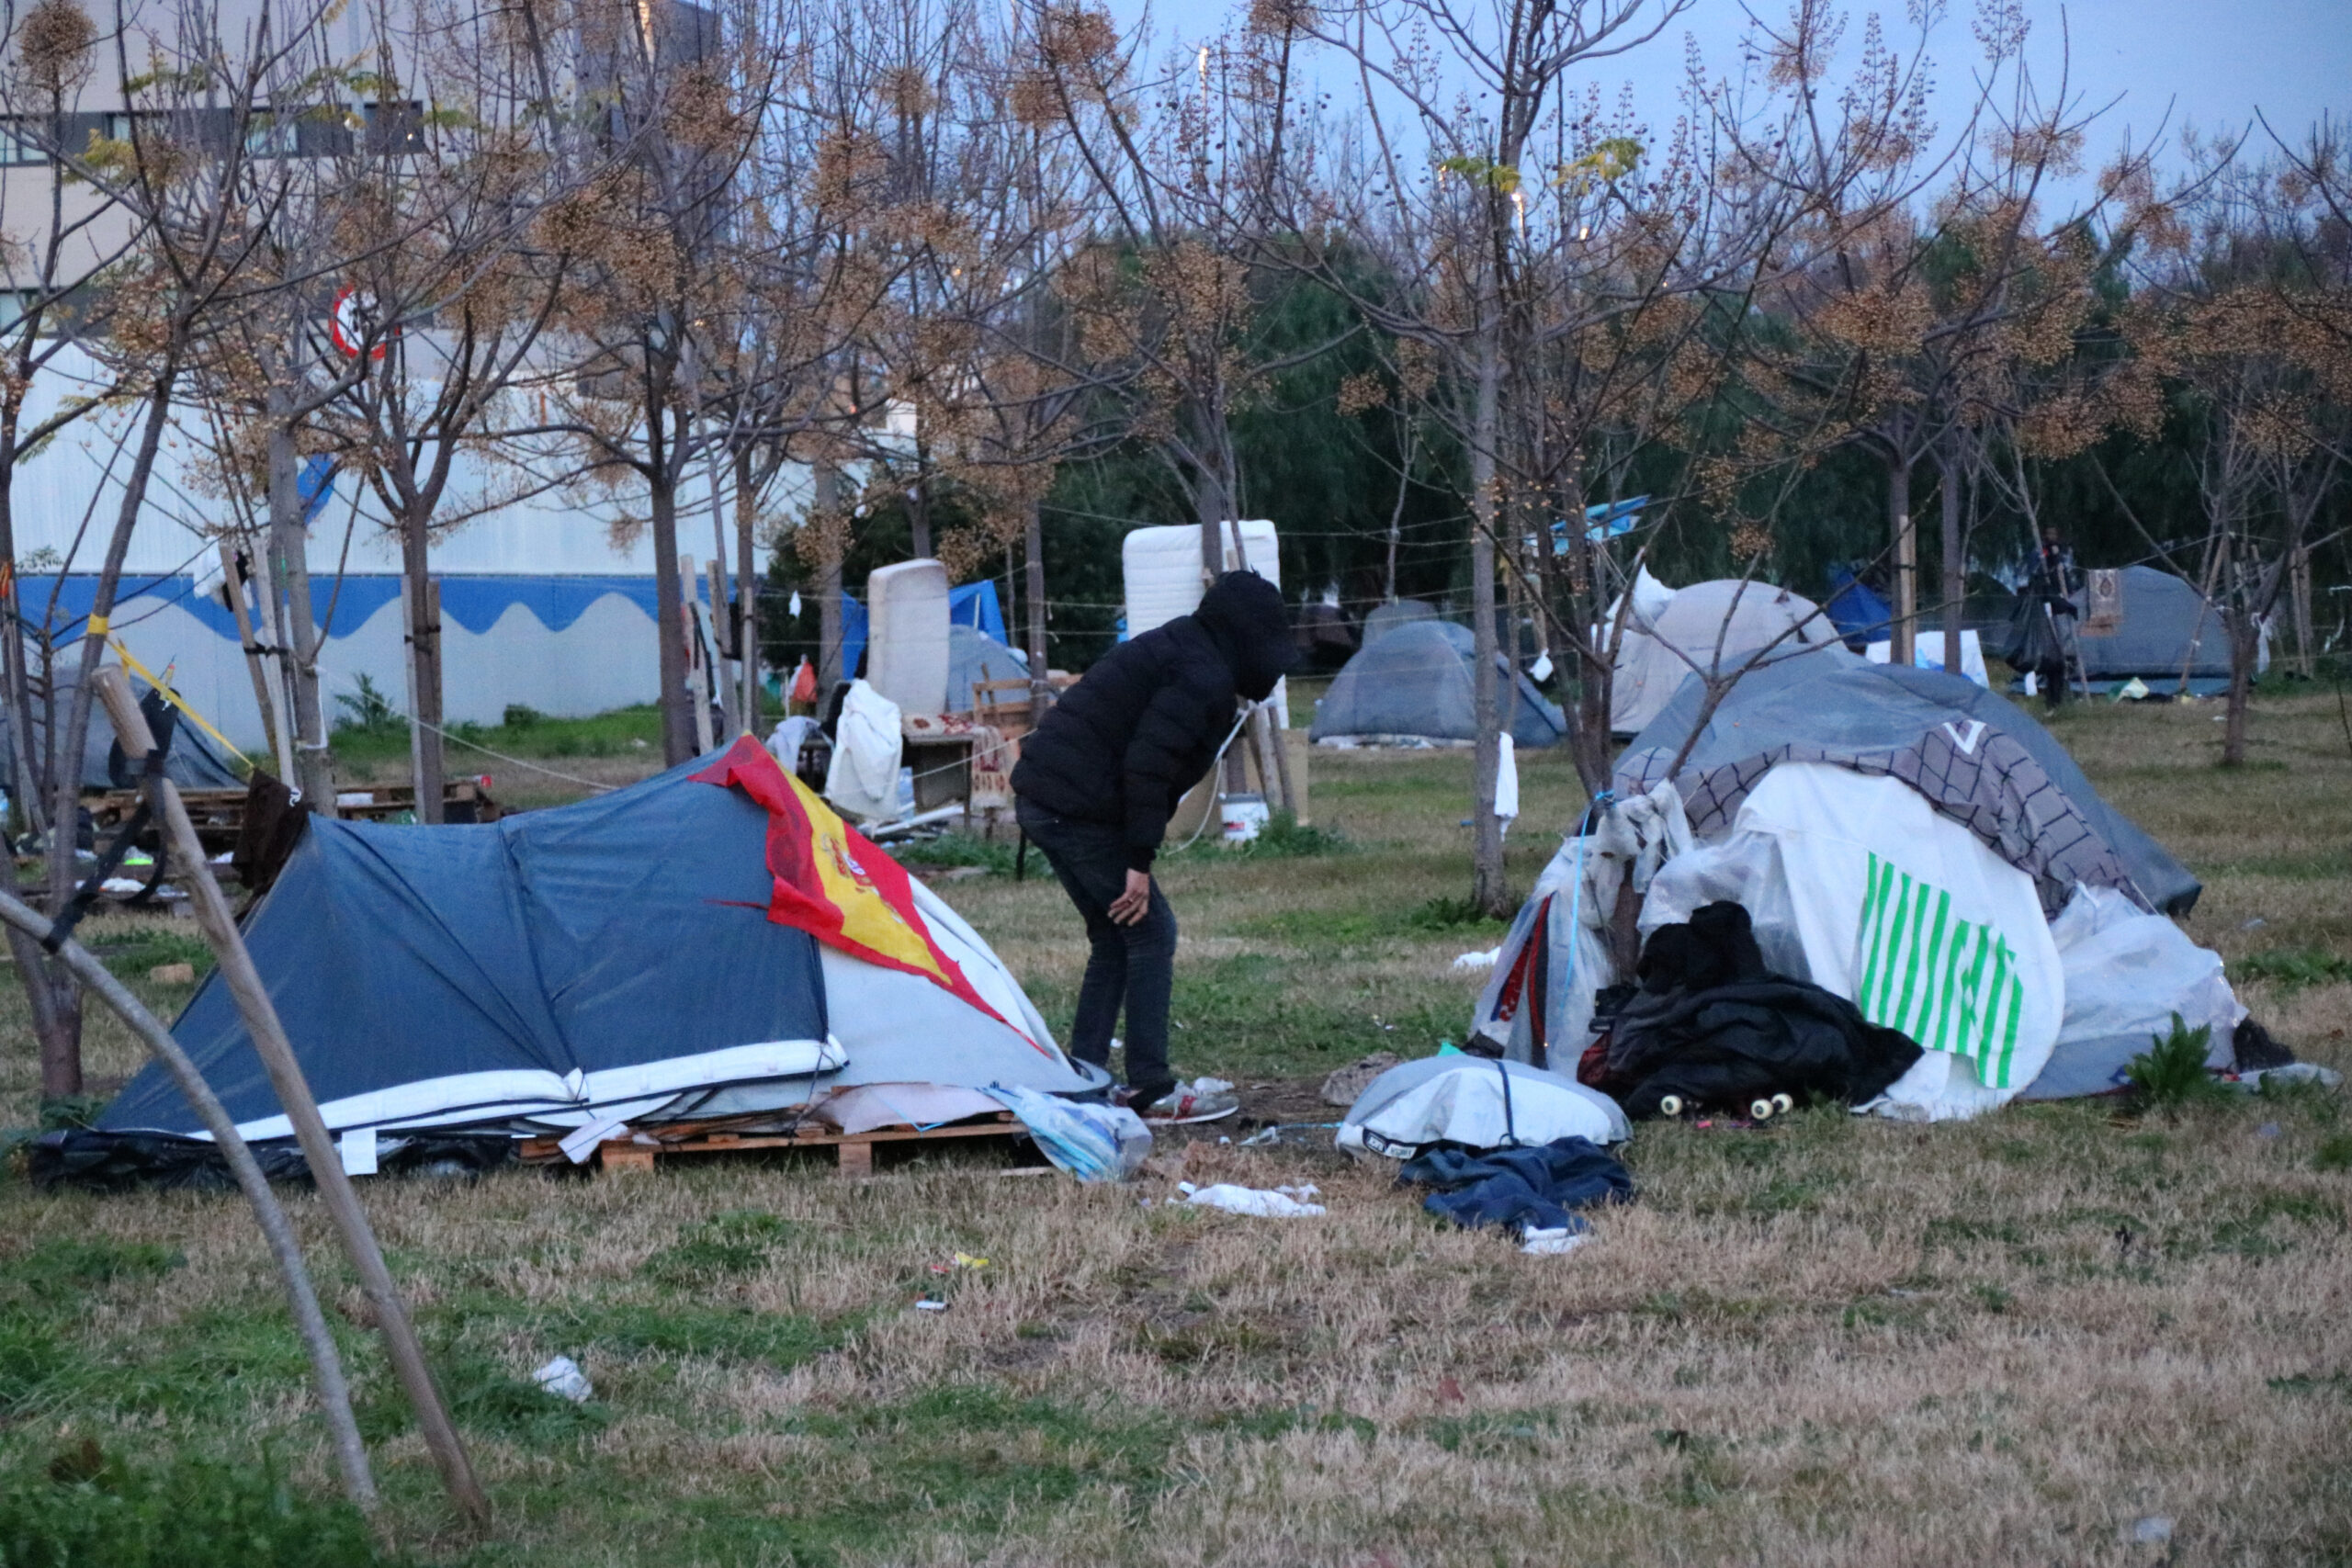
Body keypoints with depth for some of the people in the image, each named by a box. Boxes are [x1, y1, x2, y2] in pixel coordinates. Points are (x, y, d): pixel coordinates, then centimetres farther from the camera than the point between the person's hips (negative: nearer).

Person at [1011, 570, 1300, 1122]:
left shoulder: (1175, 650, 20)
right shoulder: (1202, 676, -13)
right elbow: (1147, 766, -21)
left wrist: (1138, 856, 16)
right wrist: (1139, 863, -20)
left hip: (1040, 801, 10)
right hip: (1080, 810, -10)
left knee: (1113, 938, 17)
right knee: (1151, 933, -3)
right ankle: (1150, 1091, -2)